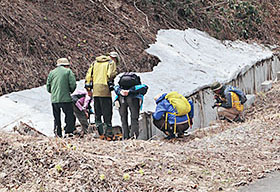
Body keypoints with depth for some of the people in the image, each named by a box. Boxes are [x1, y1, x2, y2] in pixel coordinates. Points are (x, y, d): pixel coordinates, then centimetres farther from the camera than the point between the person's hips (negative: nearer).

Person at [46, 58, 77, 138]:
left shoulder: (51, 72, 13)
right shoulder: (68, 71, 2)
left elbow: (48, 87, 12)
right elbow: (73, 84, -6)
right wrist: (70, 91, 13)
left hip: (54, 99, 4)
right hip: (65, 98, -4)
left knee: (57, 118, 13)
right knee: (70, 116, 4)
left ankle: (58, 134, 11)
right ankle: (68, 132, -4)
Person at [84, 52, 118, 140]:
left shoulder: (95, 62, 20)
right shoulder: (111, 62, 4)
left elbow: (89, 74, 16)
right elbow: (111, 74, -13)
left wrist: (88, 89, 17)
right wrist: (110, 84, -2)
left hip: (95, 91, 5)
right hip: (105, 90, -5)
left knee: (97, 114, 12)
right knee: (107, 114, -2)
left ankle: (101, 134, 6)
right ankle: (108, 135, -3)